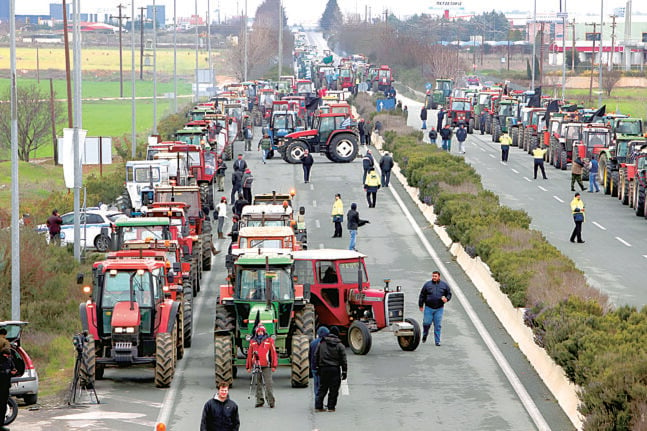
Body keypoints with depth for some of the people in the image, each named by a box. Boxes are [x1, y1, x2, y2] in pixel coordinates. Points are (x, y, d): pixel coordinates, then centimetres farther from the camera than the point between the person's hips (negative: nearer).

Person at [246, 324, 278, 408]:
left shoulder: (269, 340, 3)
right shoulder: (252, 342, 11)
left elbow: (273, 353, 2)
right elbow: (249, 354, 14)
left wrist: (274, 366, -3)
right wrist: (249, 367, 11)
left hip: (266, 366, -3)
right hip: (256, 366, 3)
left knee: (268, 384, -8)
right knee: (258, 384, 8)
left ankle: (271, 401, -6)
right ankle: (259, 401, 14)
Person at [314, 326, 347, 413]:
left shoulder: (321, 343, 5)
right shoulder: (340, 345, -3)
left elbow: (316, 356, 6)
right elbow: (343, 360, -3)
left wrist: (317, 367, 13)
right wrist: (344, 372, 2)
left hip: (323, 369, 3)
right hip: (335, 369, -3)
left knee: (322, 388, 10)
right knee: (333, 389, 4)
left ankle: (318, 406, 5)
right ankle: (331, 407, 3)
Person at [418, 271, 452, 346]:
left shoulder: (444, 285, 6)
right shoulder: (427, 285, 2)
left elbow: (449, 294, 13)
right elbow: (422, 296, 6)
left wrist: (446, 299, -8)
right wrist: (421, 305, 3)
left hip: (439, 308, 0)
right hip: (428, 308, 0)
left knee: (438, 325, -1)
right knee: (426, 323, -2)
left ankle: (437, 341, 4)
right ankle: (425, 335, 27)